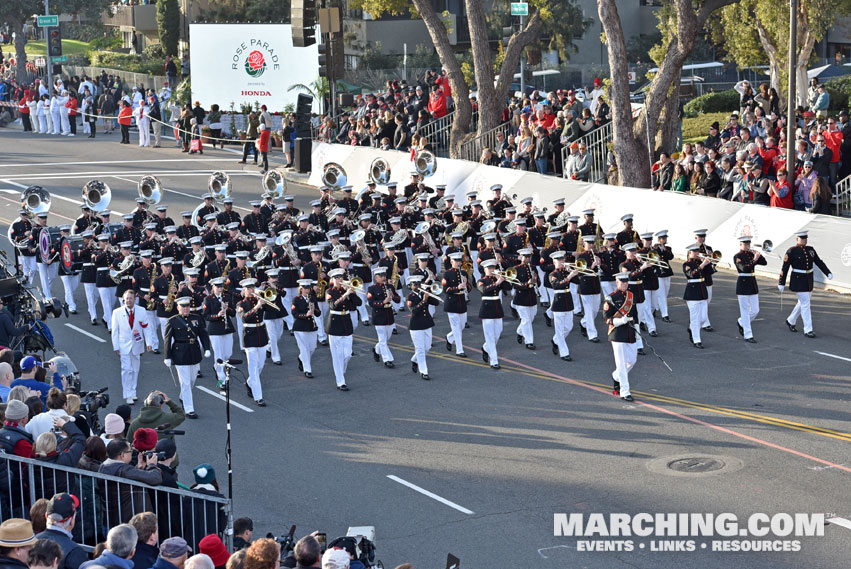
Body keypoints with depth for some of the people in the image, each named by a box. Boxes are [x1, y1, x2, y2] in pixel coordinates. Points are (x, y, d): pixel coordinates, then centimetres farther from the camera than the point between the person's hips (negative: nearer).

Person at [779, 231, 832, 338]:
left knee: (803, 303, 17)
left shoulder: (810, 250, 7)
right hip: (798, 281, -7)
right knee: (805, 304, -8)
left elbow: (819, 262, 9)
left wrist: (828, 273, -4)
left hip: (809, 281, 7)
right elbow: (784, 268, -9)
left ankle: (790, 321, 38)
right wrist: (781, 284, -10)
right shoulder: (792, 251, -11)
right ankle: (808, 330, -3)